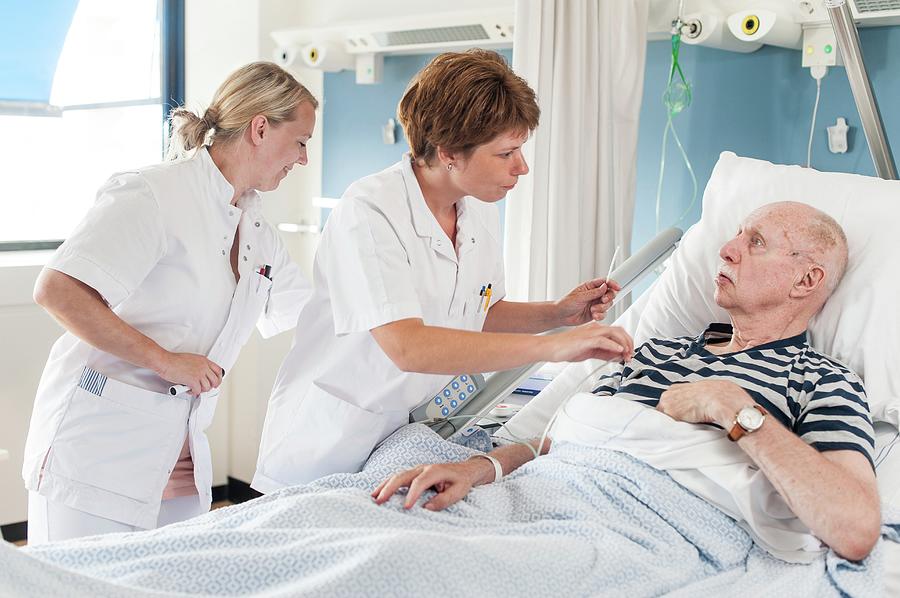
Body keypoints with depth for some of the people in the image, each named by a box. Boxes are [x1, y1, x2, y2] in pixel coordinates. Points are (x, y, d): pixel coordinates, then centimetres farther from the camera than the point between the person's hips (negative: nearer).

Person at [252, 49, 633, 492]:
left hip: (414, 432, 6)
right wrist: (552, 346, -36)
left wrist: (558, 313, -1)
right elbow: (407, 346, -34)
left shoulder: (481, 214, 1)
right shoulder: (370, 212, -23)